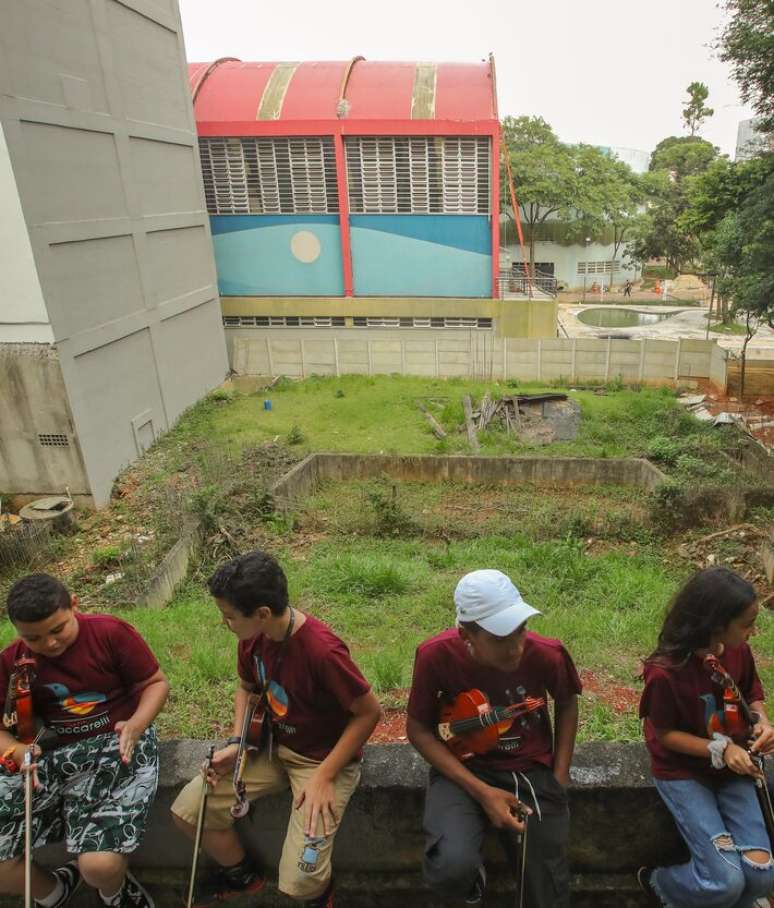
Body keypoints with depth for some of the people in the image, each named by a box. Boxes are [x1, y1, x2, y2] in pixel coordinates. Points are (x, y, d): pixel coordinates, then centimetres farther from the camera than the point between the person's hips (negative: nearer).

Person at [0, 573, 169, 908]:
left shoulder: (112, 633, -11)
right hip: (49, 753, 5)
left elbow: (156, 683, -2)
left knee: (100, 865, -24)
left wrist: (135, 726, -21)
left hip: (117, 745, -4)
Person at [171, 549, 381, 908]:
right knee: (188, 810, -2)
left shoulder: (322, 650, -33)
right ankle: (242, 874, 27)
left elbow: (369, 712, -21)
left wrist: (324, 776, -20)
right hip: (273, 747, 7)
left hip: (324, 759, -6)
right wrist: (235, 743, -3)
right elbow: (247, 687, 11)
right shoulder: (252, 636, -10)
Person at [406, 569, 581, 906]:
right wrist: (482, 792, -19)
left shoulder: (546, 653, -20)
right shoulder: (436, 655, -24)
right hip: (464, 769, -1)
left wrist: (559, 780, -1)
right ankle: (471, 880, 10)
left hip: (531, 770, 2)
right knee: (453, 867, -27)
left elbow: (567, 704, 3)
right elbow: (419, 730, -11)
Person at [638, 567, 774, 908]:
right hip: (682, 771, -5)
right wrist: (720, 749, -24)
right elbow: (665, 734, -14)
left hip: (732, 766, 5)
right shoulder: (665, 672, -28)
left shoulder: (739, 651, -10)